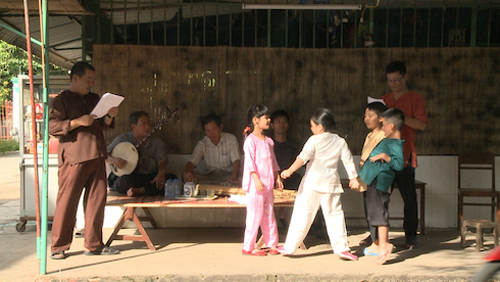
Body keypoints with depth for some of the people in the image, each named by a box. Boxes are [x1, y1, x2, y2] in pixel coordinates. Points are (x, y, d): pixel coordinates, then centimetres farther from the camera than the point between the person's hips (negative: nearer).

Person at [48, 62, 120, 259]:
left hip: (96, 157, 7)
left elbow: (103, 125, 28)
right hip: (73, 158, -6)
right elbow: (52, 126, -10)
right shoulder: (61, 100, 0)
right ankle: (59, 246, 5)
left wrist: (109, 117, 6)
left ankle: (93, 244, 14)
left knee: (97, 199, 6)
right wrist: (77, 122, -20)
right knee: (67, 201, -4)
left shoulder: (94, 99, 21)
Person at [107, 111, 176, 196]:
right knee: (123, 182, -38)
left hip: (150, 178, 3)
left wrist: (161, 173, -24)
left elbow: (161, 159, -2)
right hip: (129, 176, -3)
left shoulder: (156, 141, 12)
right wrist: (113, 160, -15)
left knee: (172, 178, -26)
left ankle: (139, 191, -33)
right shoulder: (122, 139, 7)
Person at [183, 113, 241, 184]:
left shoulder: (231, 139, -5)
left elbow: (236, 161, -16)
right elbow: (192, 162, -5)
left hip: (228, 175, -3)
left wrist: (234, 177, -39)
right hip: (209, 177, 3)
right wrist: (186, 172, -32)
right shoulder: (202, 144, 2)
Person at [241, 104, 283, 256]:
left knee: (269, 215, 12)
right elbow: (250, 162, -16)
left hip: (268, 185, 8)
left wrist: (277, 178, 16)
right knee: (255, 215, -4)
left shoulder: (269, 141, 15)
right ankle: (248, 247, 4)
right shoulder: (250, 141, -10)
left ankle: (272, 244, 21)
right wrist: (256, 180, -23)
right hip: (255, 186, -8)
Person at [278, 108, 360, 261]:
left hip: (312, 183, -4)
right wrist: (353, 178, 16)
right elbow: (348, 161, 9)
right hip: (331, 184, 4)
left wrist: (290, 170, -23)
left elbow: (303, 157, -17)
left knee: (302, 213, -1)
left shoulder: (314, 140, -3)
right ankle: (341, 248, 7)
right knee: (335, 214, 9)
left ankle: (290, 247, 2)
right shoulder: (341, 142, 10)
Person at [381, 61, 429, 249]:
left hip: (404, 155, -4)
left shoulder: (415, 99, 1)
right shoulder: (384, 100, 16)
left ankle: (411, 235, 9)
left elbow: (422, 125, -10)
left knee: (409, 197, 0)